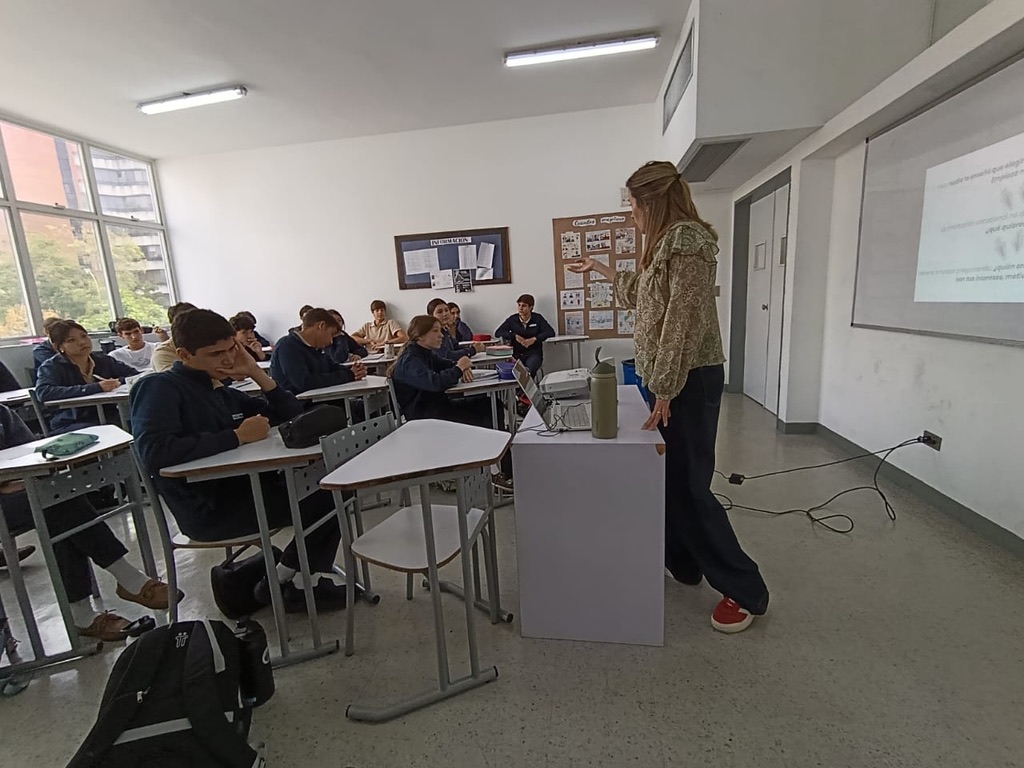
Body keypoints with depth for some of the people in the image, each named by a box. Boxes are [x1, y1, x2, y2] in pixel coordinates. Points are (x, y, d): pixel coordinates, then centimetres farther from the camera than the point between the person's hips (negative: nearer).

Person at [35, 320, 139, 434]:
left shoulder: (102, 360, 11)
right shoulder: (52, 367, -2)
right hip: (71, 425, -4)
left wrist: (119, 381, -12)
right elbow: (43, 393, -21)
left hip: (109, 419, 4)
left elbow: (136, 375, 12)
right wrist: (96, 388, -26)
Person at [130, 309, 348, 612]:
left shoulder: (224, 394, 16)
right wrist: (236, 436, -22)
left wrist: (256, 372, 3)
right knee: (327, 496, -13)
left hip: (245, 489, 9)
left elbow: (292, 416, 14)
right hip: (209, 509, -9)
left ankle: (311, 579, 5)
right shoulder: (160, 387, -8)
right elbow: (154, 453, -26)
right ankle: (282, 580, 10)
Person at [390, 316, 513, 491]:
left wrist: (464, 369, -7)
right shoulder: (410, 361, -17)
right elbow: (435, 382, -33)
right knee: (484, 422, -20)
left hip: (440, 406, 10)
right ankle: (506, 473, -6)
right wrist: (459, 368, -17)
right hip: (424, 417, -10)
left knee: (492, 406, -3)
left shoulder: (427, 354, 13)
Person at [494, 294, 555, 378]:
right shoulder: (512, 319, 7)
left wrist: (534, 339, -16)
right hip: (517, 354, 2)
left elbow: (551, 332, -4)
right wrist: (515, 336, -11)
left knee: (528, 370, -35)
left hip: (534, 353, -1)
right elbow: (498, 333, 2)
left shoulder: (537, 318, 5)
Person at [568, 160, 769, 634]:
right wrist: (600, 270, 42)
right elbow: (643, 293, 34)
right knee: (667, 478, 15)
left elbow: (685, 320, -22)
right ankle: (682, 562, 32)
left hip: (689, 380, -10)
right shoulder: (666, 241, 16)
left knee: (688, 486, -3)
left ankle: (745, 590, 13)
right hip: (665, 379, 10)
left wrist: (666, 389, -21)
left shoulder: (686, 237, -14)